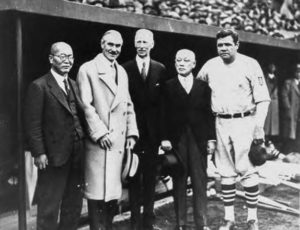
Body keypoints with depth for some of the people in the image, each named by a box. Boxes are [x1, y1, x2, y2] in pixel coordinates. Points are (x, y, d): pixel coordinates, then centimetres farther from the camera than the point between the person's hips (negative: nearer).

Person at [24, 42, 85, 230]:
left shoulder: (74, 85, 13)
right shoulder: (39, 86, -9)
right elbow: (33, 124, -12)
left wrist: (83, 145, 5)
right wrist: (39, 153, -16)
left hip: (76, 156, 7)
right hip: (53, 158, -7)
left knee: (74, 206, 16)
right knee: (49, 209, 5)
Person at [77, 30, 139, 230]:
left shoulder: (122, 72, 18)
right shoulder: (88, 69, -2)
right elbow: (86, 105, -8)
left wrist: (131, 132, 7)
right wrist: (100, 133, -14)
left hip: (120, 139, 6)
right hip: (99, 141, -6)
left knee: (114, 189, 9)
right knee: (98, 191, -4)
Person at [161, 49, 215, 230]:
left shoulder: (203, 86, 9)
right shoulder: (168, 86, 5)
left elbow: (209, 113, 7)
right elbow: (164, 115, 1)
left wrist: (211, 138, 1)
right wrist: (165, 138, -7)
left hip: (199, 140, 1)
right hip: (177, 140, -1)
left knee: (200, 183, 3)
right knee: (179, 183, 4)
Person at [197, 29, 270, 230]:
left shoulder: (250, 64, -5)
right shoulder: (210, 66, 6)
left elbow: (263, 99, -6)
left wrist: (259, 127, -12)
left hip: (244, 122, -4)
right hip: (221, 123, 4)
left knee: (247, 170, -5)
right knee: (226, 172, 8)